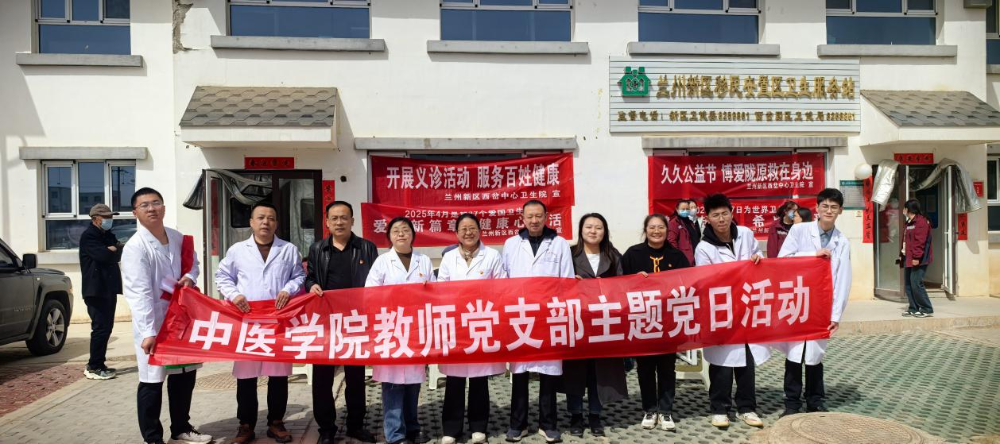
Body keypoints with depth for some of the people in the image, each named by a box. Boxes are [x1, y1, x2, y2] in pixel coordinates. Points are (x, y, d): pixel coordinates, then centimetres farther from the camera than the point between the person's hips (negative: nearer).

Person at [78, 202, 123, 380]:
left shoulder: (107, 235, 18)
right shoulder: (89, 236, -9)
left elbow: (118, 255, 7)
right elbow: (104, 255, -22)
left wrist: (114, 249, -12)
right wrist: (115, 249, -4)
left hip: (108, 288, 9)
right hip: (96, 290, -9)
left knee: (106, 327, 11)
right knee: (100, 328, -9)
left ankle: (97, 364, 18)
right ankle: (94, 367, -3)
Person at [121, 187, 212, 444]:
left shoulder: (178, 238, 4)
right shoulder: (135, 247, -17)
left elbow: (192, 261, 22)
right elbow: (139, 293, -23)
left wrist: (190, 277, -2)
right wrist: (148, 332, -28)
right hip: (152, 322, -7)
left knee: (185, 374, 17)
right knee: (152, 381, 0)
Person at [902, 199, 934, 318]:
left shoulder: (921, 222, -13)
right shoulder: (909, 222, 19)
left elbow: (920, 242, -21)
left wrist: (916, 257, -24)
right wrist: (904, 255, 19)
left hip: (916, 260, -10)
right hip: (908, 259, 10)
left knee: (916, 284, -11)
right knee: (908, 284, 11)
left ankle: (927, 309, -3)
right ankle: (913, 308, 17)